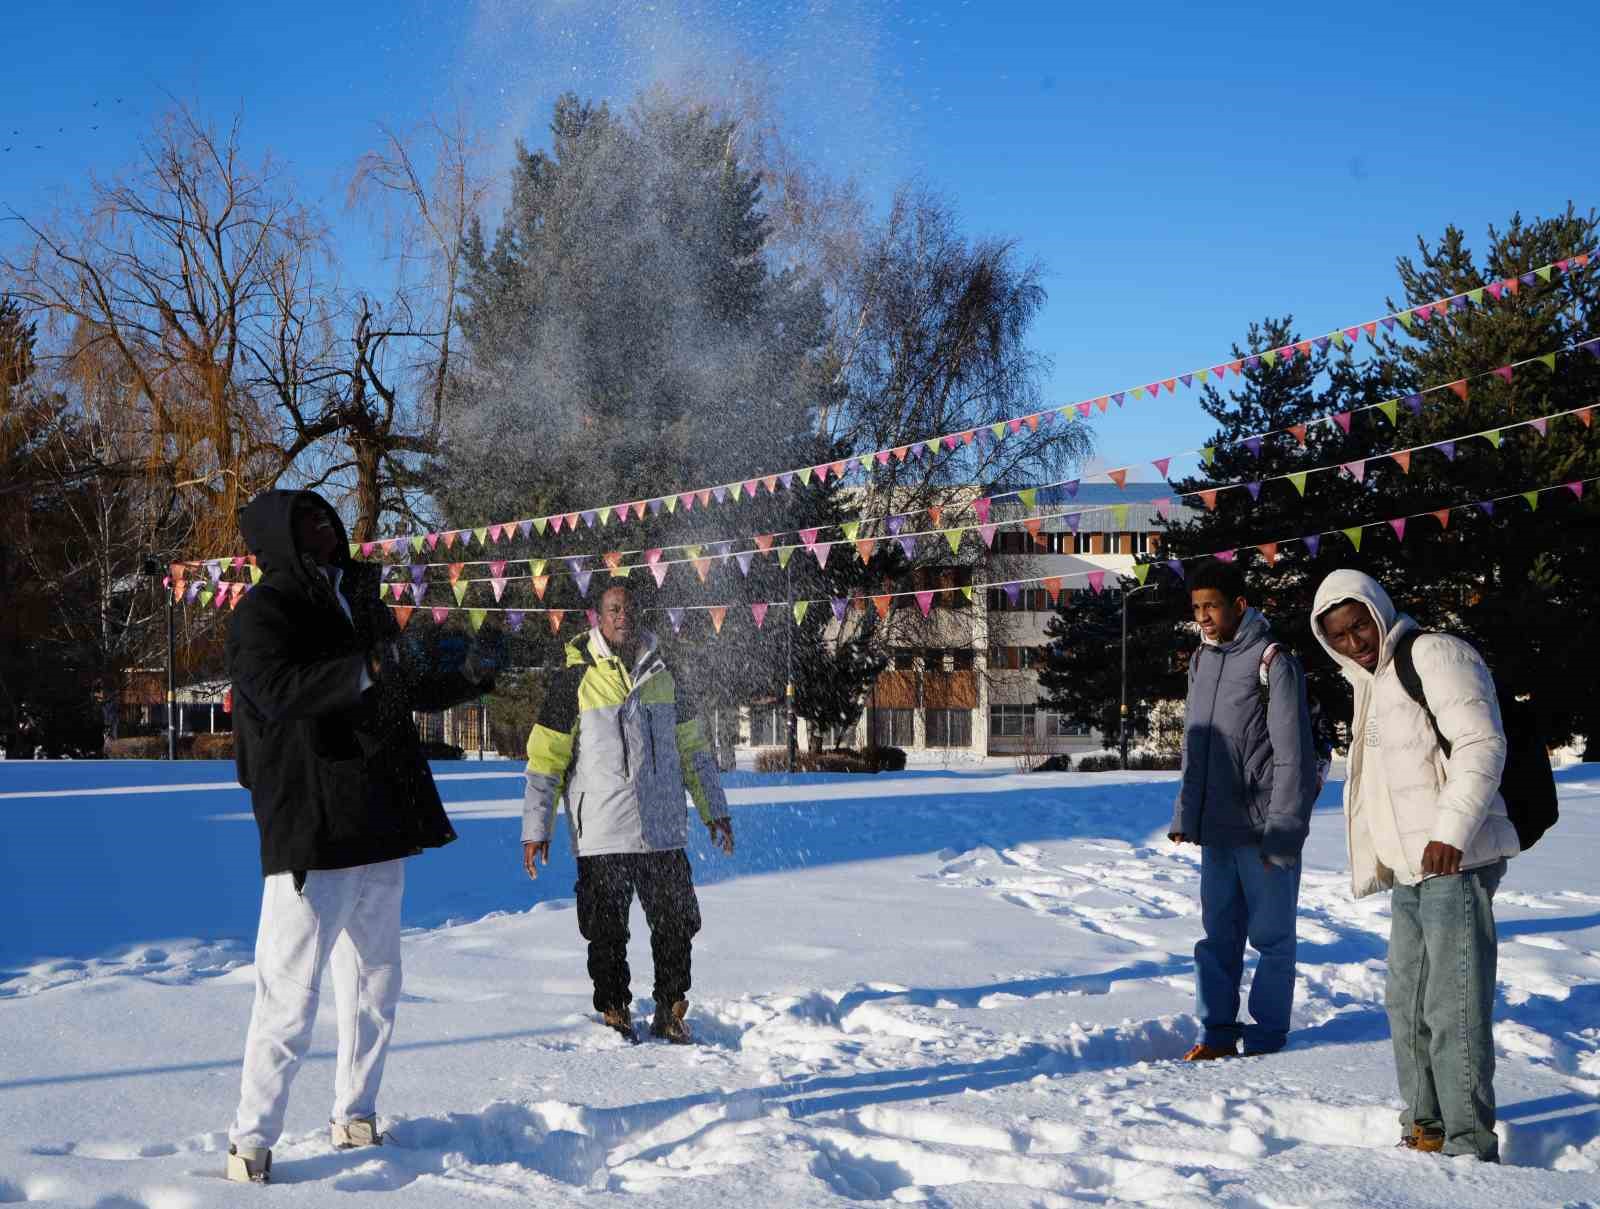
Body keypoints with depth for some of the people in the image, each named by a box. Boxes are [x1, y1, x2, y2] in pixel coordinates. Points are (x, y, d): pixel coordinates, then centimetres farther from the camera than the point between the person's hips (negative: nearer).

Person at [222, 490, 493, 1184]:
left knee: (374, 986, 15)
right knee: (290, 996, -8)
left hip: (379, 827, 8)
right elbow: (276, 689, -27)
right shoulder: (265, 611, -7)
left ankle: (354, 1116, 28)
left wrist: (461, 682, 39)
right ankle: (251, 1140, 2)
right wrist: (362, 672, -37)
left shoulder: (353, 601, 17)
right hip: (310, 832, -8)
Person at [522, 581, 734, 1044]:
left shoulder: (661, 674, 10)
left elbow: (692, 746, 19)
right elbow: (544, 757, -1)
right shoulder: (575, 679, -2)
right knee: (607, 933, 3)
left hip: (664, 831, 3)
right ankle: (615, 1014, 18)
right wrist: (535, 829, -5)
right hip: (601, 834, -3)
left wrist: (714, 810, 18)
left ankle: (671, 1012, 19)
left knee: (676, 925, 4)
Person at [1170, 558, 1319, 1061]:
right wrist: (1185, 815, 15)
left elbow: (1293, 754, -14)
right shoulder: (1202, 662, 12)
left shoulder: (1273, 662, -10)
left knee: (1271, 936, 3)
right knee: (1218, 935, 11)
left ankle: (1267, 1038, 11)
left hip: (1264, 829, -7)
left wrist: (1283, 829, -17)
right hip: (1216, 829, 7)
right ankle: (1218, 1033, 19)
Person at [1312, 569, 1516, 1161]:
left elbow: (1481, 744, -20)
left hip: (1455, 865, -10)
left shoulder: (1433, 655, -9)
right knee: (1407, 1003, 17)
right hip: (1410, 871, 10)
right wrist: (1370, 866, 24)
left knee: (1454, 1008, -10)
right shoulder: (1369, 683, 20)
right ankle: (1425, 1125, 30)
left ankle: (1469, 1145, -4)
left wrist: (1452, 829, -28)